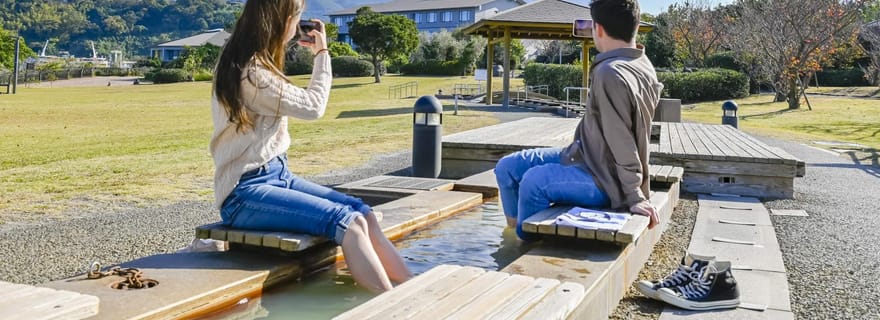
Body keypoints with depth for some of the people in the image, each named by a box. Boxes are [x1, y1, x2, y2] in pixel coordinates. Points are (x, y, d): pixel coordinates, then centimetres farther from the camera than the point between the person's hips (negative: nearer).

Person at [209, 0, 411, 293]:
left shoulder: (250, 63, 12)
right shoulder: (250, 73, -18)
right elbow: (313, 106, -8)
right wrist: (322, 54, 5)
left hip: (276, 175, 9)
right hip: (245, 193, -9)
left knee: (363, 212, -8)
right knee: (349, 223, -24)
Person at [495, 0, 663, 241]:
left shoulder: (610, 73, -24)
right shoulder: (643, 65, 6)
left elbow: (621, 142, -23)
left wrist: (635, 197, -19)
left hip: (604, 179, -9)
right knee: (507, 167, 5)